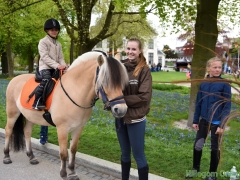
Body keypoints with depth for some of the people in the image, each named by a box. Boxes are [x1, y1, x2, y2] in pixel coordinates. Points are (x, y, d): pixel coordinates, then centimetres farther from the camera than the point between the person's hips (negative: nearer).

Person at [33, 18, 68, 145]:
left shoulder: (58, 44, 19)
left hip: (56, 69, 7)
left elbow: (61, 58, 11)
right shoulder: (43, 42, -1)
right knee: (46, 80, -38)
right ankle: (37, 102, -37)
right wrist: (57, 65, -27)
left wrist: (64, 65, -12)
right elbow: (45, 57, -14)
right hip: (45, 68, -7)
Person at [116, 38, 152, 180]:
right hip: (120, 117, 5)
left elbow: (144, 96, -16)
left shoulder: (144, 70, -9)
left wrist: (122, 100, -17)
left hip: (136, 119, -5)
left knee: (139, 156, 5)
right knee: (125, 154, 20)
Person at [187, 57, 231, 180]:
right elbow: (198, 103, 6)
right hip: (204, 120, 4)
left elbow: (227, 106, -11)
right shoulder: (203, 84, 1)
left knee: (215, 148, 10)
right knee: (197, 145, 11)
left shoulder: (224, 84, -11)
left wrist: (222, 124, -16)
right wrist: (195, 120, 5)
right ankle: (195, 168, 32)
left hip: (217, 122, -4)